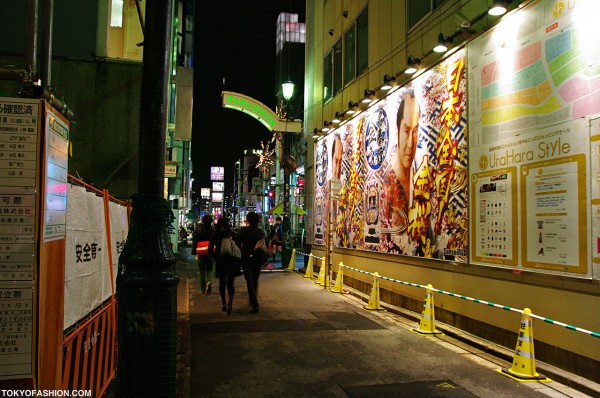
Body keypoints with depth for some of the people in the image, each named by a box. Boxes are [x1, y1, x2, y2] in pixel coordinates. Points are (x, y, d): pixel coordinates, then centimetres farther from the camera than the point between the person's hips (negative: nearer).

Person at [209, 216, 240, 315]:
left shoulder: (215, 236, -3)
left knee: (222, 283, 16)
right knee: (230, 283, 1)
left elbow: (210, 250, -1)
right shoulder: (232, 234, -7)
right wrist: (237, 260, 7)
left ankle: (224, 304, 21)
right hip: (231, 262, -1)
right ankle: (230, 301, -22)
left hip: (220, 262, 1)